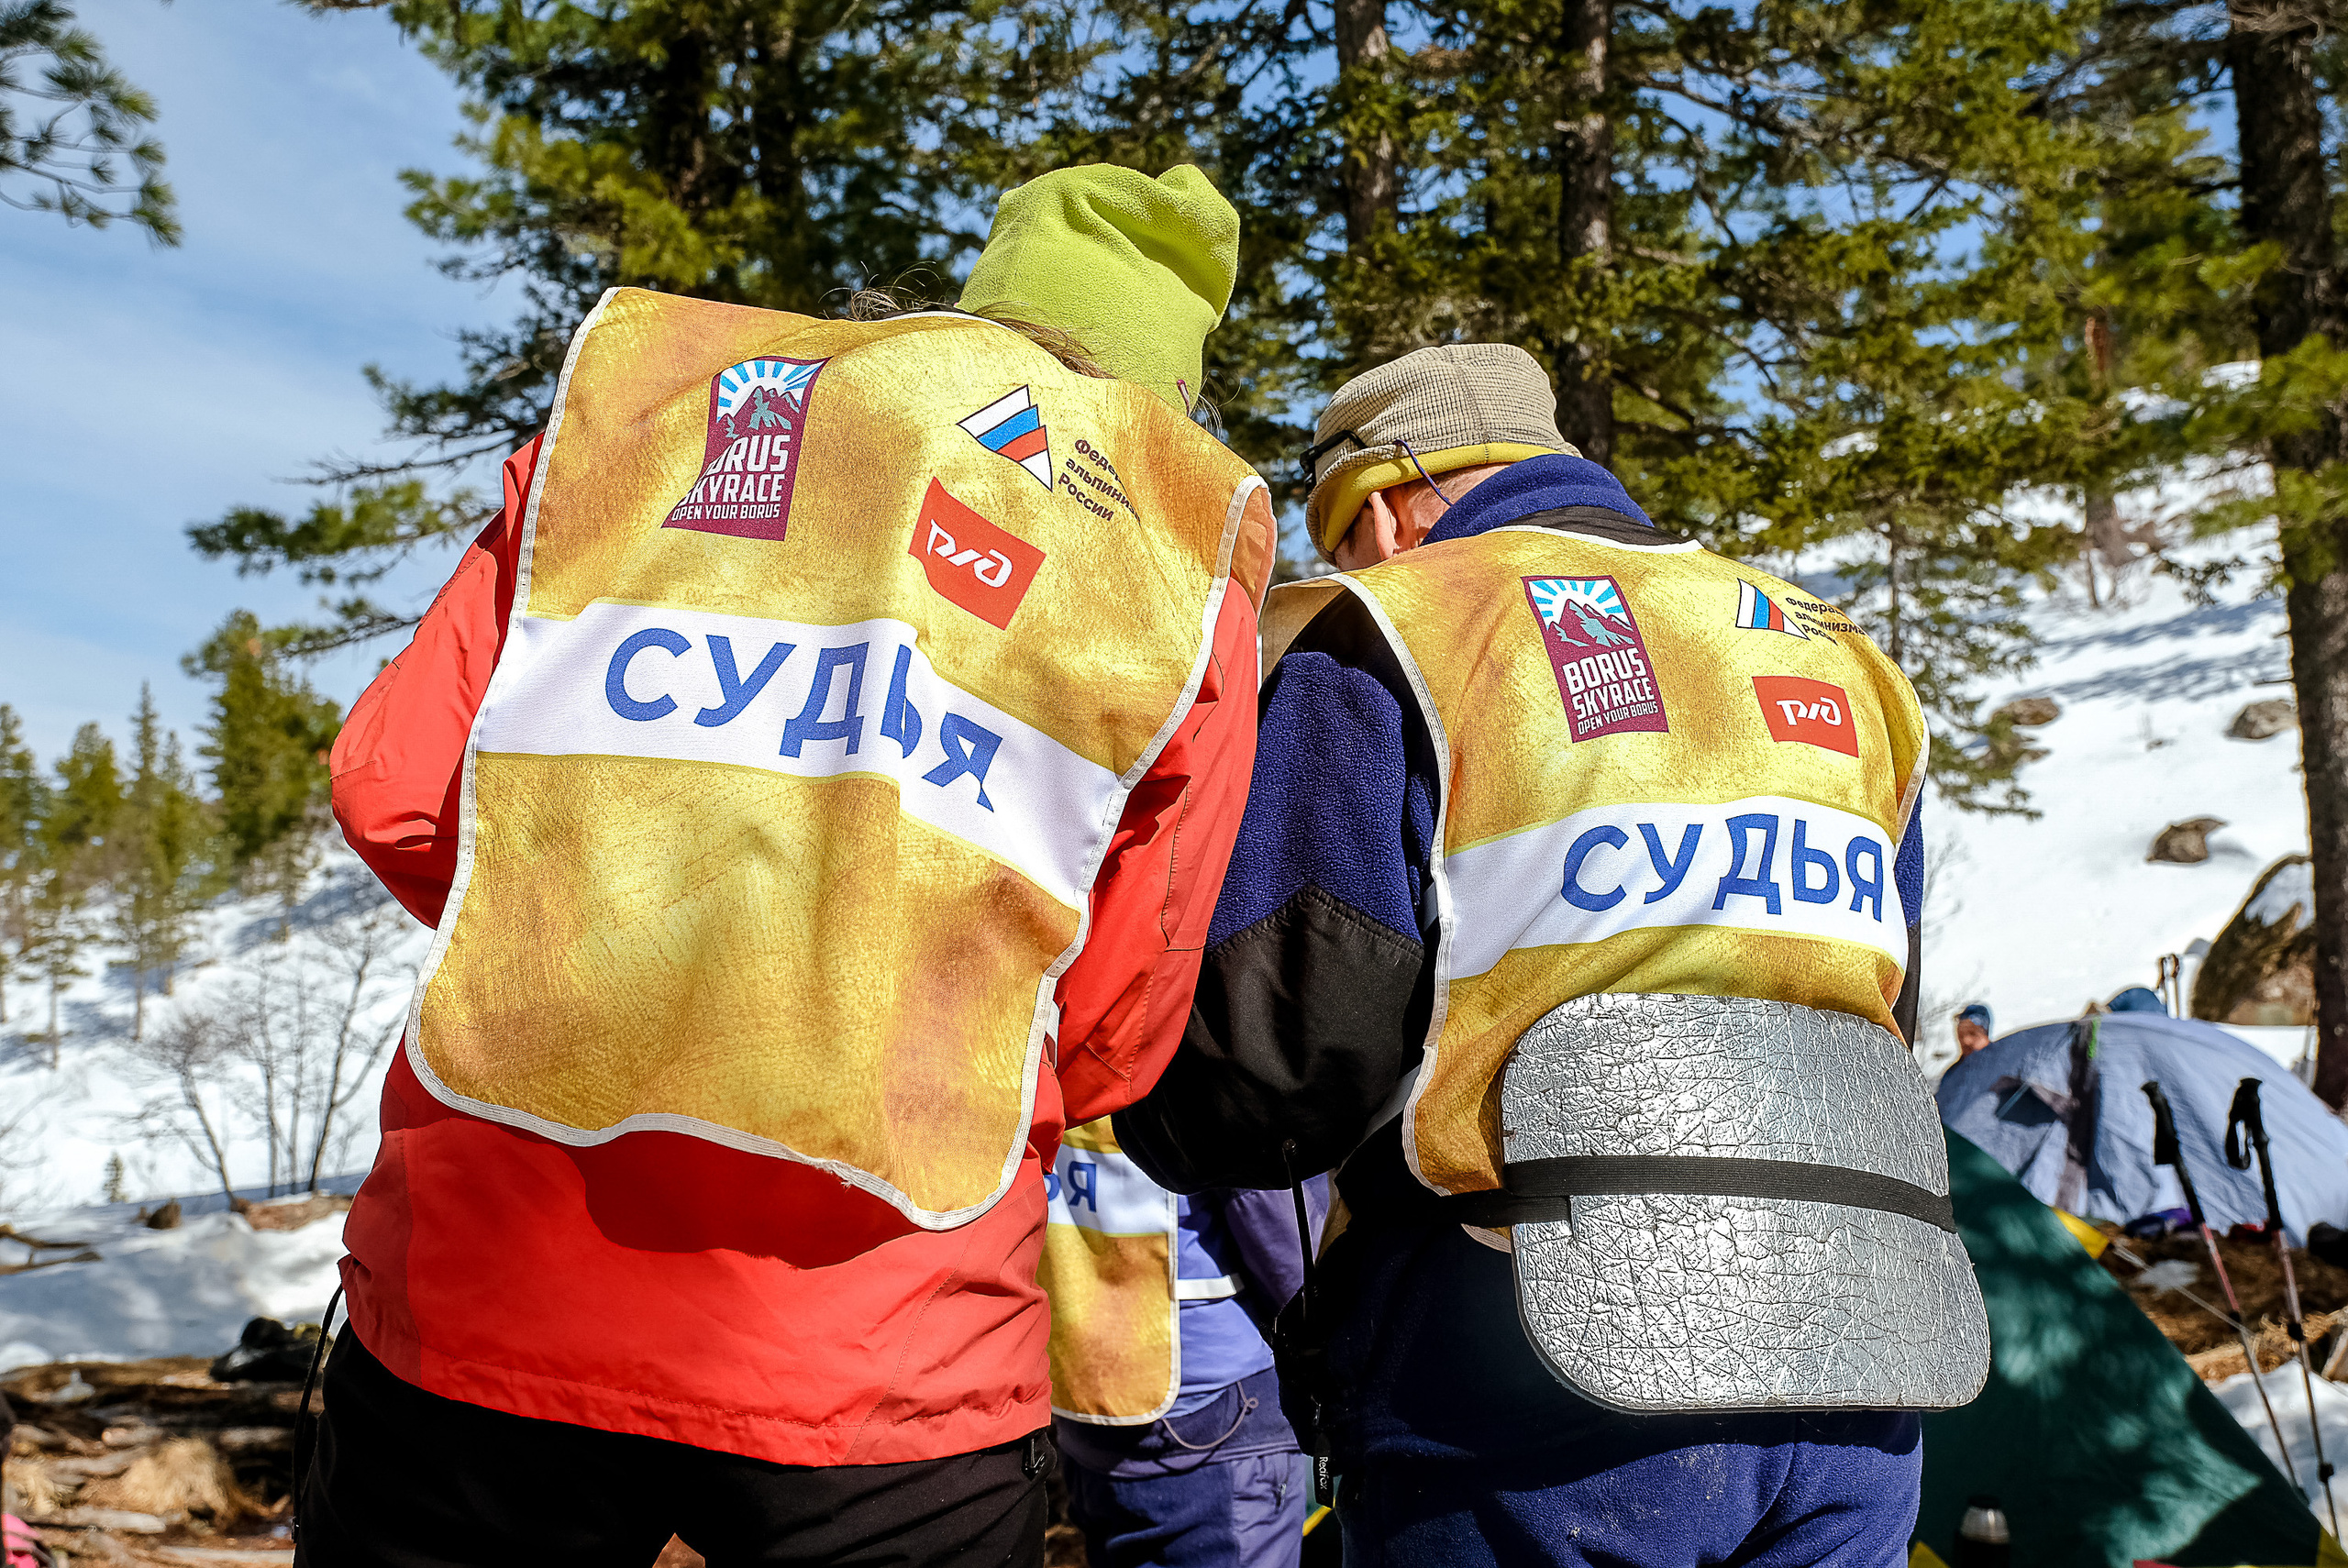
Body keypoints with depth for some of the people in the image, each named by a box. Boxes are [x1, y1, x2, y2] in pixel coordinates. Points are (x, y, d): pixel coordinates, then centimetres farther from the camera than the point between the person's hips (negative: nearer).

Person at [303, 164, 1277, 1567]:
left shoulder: (664, 400, 7)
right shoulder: (1190, 566, 4)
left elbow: (394, 786, 4)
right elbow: (1112, 1039, 2)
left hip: (480, 1291, 3)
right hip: (880, 1366, -1)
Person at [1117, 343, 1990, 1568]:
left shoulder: (1377, 643, -4)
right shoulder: (1841, 660, 17)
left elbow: (1284, 1044, -12)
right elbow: (1879, 1026, 19)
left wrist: (1149, 1107, 8)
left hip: (1538, 1389, -5)